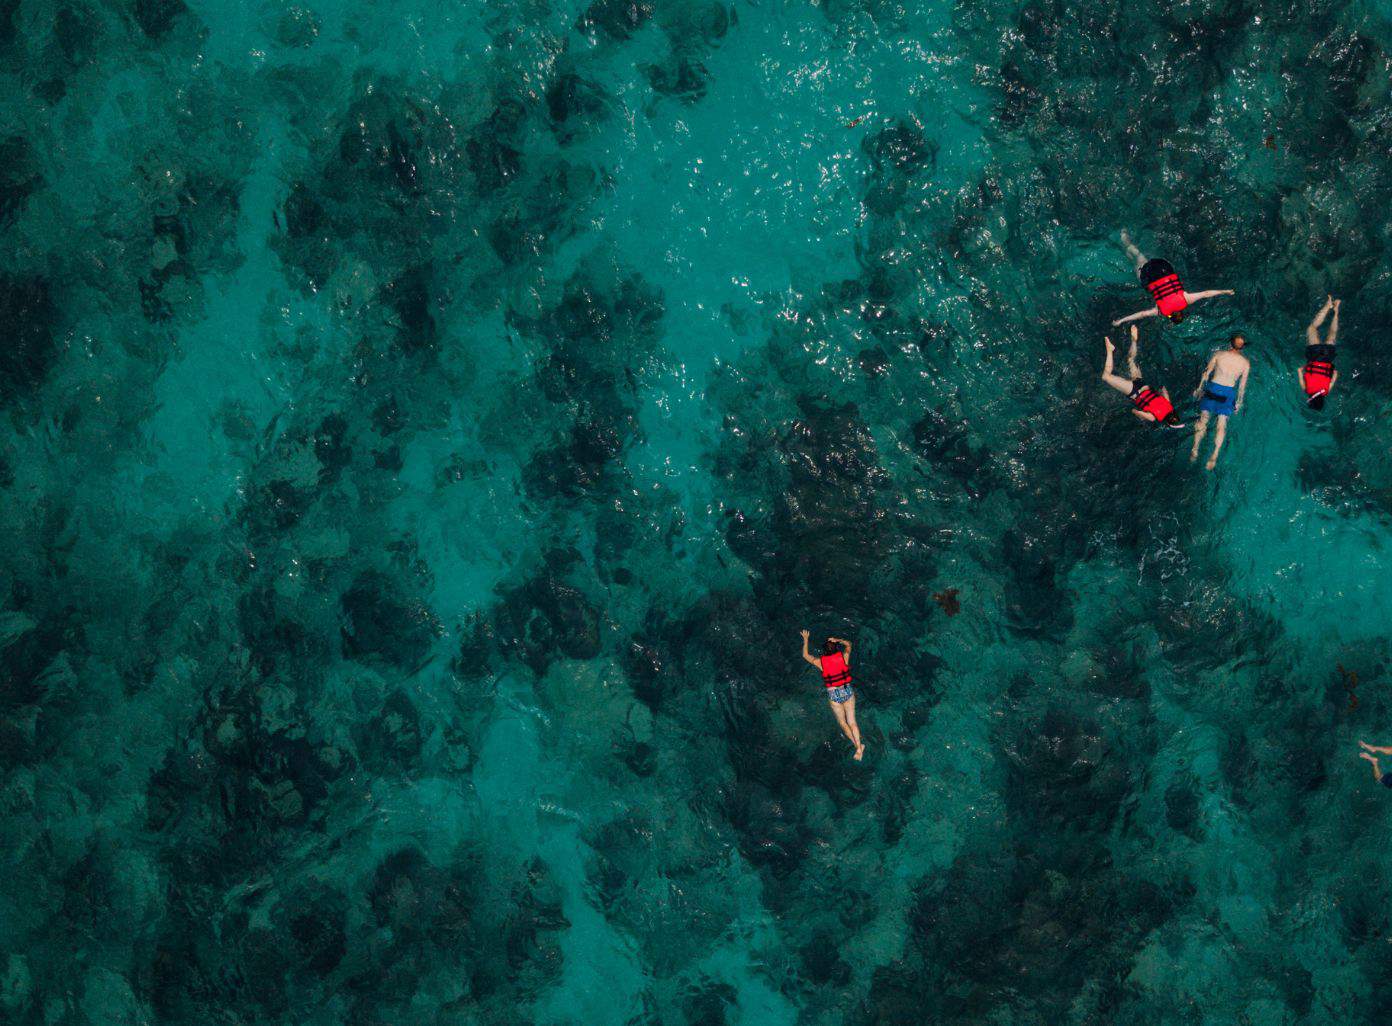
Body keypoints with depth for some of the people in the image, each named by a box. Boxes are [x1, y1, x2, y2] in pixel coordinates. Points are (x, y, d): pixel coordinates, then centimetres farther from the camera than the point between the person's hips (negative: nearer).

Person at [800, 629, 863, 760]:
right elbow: (848, 644, 16)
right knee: (852, 721, 5)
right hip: (848, 691, 2)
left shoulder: (820, 662, -8)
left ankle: (858, 746, 2)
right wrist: (836, 640, 18)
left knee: (842, 722, 11)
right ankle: (859, 749, -6)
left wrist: (805, 640, 20)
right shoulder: (844, 657, -7)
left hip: (834, 694, -2)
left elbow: (805, 655, 11)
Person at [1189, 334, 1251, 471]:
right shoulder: (1245, 363, -2)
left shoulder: (1219, 354, -4)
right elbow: (1242, 385, 2)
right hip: (1228, 393, 0)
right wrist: (1239, 402, 11)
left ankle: (1195, 450, 11)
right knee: (1221, 425, 7)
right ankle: (1214, 455, 0)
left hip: (1213, 388, 0)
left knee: (1203, 419, 11)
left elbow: (1207, 372, 1)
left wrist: (1200, 388, 12)